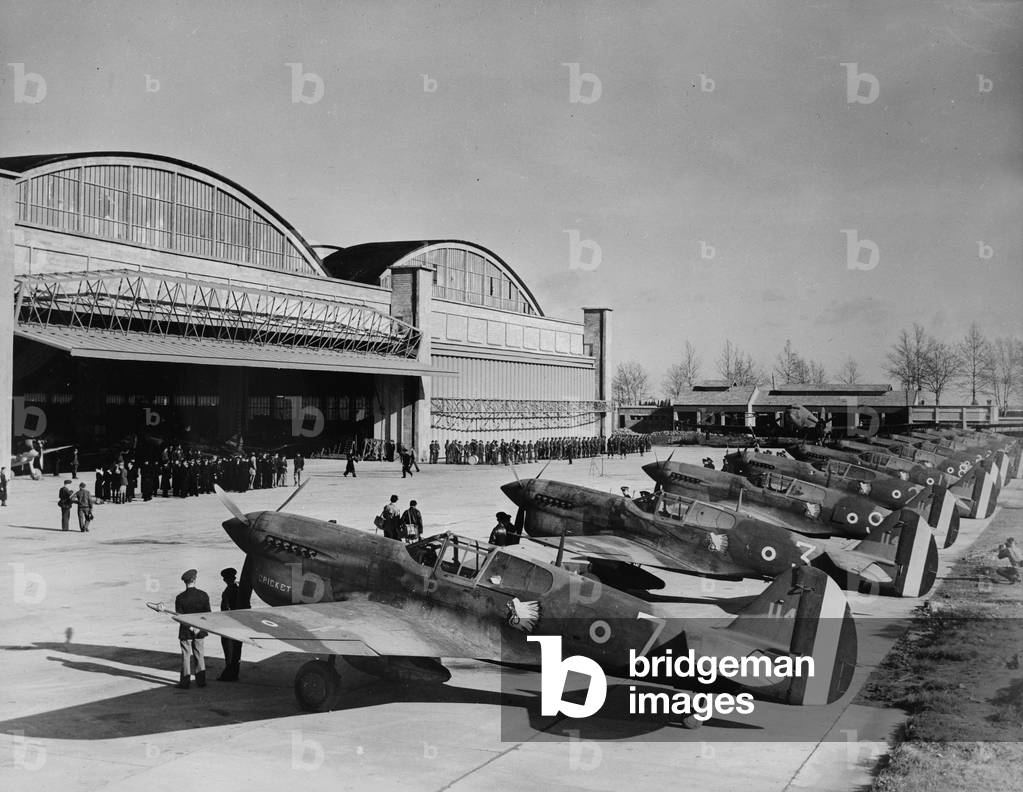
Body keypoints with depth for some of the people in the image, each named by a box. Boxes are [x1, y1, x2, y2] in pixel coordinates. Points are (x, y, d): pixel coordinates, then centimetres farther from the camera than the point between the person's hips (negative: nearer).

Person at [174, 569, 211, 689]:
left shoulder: (180, 598, -14)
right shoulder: (203, 595, -6)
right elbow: (207, 613, -3)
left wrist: (191, 628, -11)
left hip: (186, 631, -3)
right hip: (200, 631, 3)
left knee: (186, 655, 7)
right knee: (199, 654, 14)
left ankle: (185, 681, 10)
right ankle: (201, 680, 17)